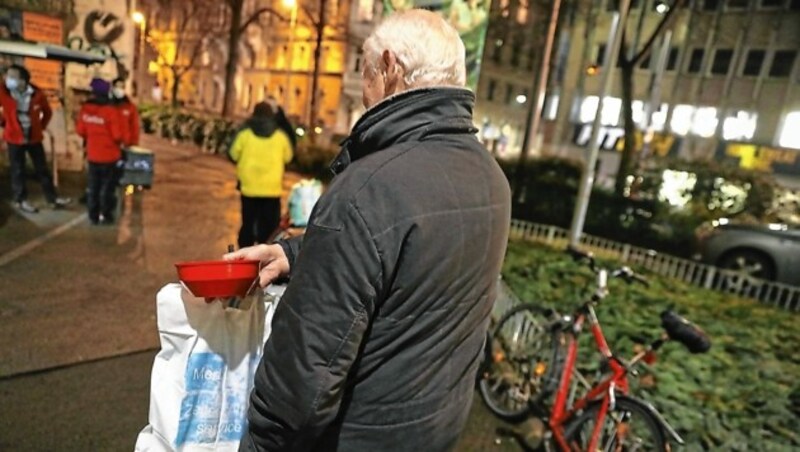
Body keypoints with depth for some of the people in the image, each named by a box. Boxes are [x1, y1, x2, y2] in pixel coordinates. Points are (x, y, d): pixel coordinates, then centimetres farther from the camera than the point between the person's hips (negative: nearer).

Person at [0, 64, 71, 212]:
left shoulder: (37, 94, -7)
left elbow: (48, 112, 10)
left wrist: (41, 127, 6)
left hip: (34, 137, 2)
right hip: (14, 138, -2)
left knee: (42, 169, 9)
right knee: (18, 171, 7)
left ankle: (52, 198, 15)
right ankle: (21, 200, 18)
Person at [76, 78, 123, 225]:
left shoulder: (85, 108, -4)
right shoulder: (111, 110, -18)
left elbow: (80, 130, 3)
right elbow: (118, 135, -17)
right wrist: (118, 142, 6)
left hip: (92, 154, 4)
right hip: (109, 155, -4)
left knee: (93, 186, 14)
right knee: (107, 186, 7)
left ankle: (93, 215, 20)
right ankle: (106, 216, 12)